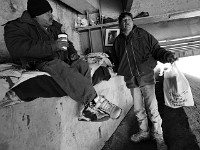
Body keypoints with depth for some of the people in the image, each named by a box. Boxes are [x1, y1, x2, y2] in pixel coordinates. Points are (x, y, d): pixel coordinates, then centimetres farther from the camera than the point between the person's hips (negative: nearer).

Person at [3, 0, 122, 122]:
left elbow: (67, 43, 30)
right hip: (40, 63, -6)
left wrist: (72, 52, 5)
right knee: (60, 67, -36)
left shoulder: (54, 26, 20)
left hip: (61, 60, 6)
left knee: (83, 65, -19)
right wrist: (53, 45, -25)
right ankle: (95, 101, -38)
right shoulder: (16, 27, 1)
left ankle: (88, 109, -30)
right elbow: (19, 48, -20)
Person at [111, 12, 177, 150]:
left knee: (152, 109, -3)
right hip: (131, 80, 3)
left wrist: (166, 55, -18)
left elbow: (156, 49, -1)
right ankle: (144, 132, 34)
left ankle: (158, 135, 18)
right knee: (138, 109, 14)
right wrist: (115, 69, 5)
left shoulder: (143, 35, 2)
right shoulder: (118, 41, 11)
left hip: (146, 77, -3)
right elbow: (115, 59, 20)